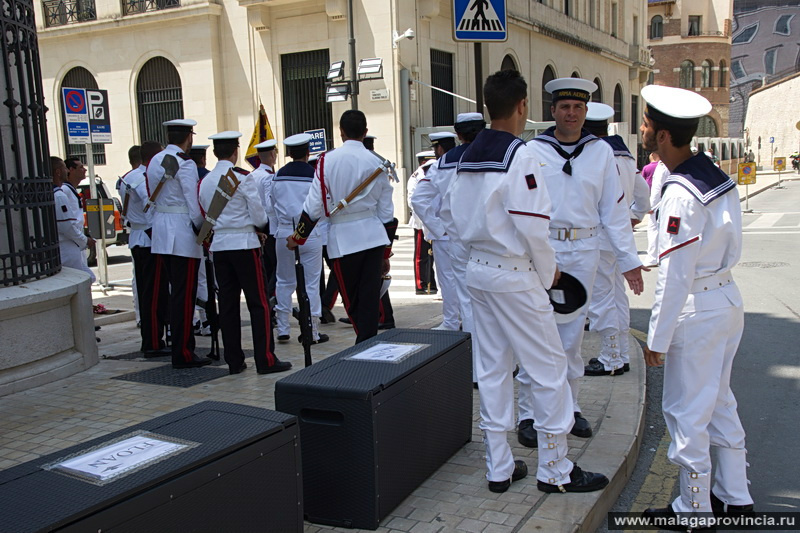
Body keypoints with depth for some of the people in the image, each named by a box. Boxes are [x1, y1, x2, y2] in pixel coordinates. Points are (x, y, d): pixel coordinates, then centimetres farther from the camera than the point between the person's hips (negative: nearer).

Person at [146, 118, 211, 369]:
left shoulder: (154, 161, 12)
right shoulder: (185, 163, -13)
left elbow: (153, 197, 16)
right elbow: (194, 203, -16)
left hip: (161, 232, 9)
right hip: (183, 234, -8)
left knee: (176, 291, 16)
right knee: (185, 294, -4)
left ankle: (179, 346, 24)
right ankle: (183, 354, 1)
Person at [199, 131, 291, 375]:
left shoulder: (204, 182, 8)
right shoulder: (243, 178, -9)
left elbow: (206, 216, 13)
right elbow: (259, 216, -9)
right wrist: (259, 227, 11)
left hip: (218, 245, 6)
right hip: (244, 245, -6)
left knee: (227, 304, 9)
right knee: (258, 303, -1)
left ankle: (234, 361, 13)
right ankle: (265, 360, -1)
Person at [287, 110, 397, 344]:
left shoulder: (328, 160, -6)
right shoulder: (376, 163, 5)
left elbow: (315, 206, -8)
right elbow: (387, 212, 8)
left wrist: (297, 238, 7)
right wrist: (386, 253, 16)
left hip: (344, 239, -3)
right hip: (374, 236, 3)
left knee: (352, 301, 11)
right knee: (370, 300, 5)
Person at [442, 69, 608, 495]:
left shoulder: (468, 156, 8)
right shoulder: (519, 156, -16)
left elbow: (451, 212, 13)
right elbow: (532, 225, -20)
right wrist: (548, 272, -6)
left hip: (478, 269, 8)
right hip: (515, 275, -8)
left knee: (493, 367, 14)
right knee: (548, 367, 4)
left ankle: (498, 468, 23)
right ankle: (555, 471, 14)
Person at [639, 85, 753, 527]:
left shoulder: (680, 195, -22)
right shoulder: (716, 175, 4)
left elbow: (674, 277, -21)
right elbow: (733, 249, 12)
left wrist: (657, 339, -15)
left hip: (697, 312, -9)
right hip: (728, 300, 9)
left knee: (686, 411, 5)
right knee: (719, 403, 20)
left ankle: (694, 507, 19)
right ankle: (733, 496, 33)